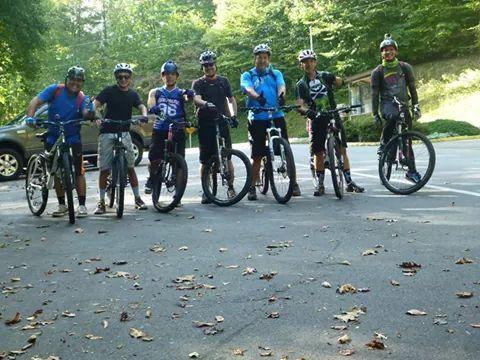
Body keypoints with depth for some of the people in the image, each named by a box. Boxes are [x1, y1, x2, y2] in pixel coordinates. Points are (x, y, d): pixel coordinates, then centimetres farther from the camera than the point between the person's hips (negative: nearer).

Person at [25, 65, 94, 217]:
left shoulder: (82, 98, -7)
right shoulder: (54, 90, -7)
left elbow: (86, 114, -24)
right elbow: (35, 101, -15)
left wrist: (89, 112, -48)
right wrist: (30, 117, -31)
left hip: (73, 138, -1)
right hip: (54, 138, 2)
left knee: (79, 171, -8)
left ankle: (82, 205, -1)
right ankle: (62, 205, 20)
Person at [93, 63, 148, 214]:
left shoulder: (132, 94, 9)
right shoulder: (109, 91, -1)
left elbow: (141, 106, -5)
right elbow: (96, 103, -11)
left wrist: (144, 115, -28)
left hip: (124, 132, 2)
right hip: (107, 132, -2)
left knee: (130, 166, -3)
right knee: (104, 169, -2)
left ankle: (137, 198, 8)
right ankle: (101, 201, 8)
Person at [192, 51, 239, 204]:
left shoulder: (223, 81, 14)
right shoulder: (198, 83, 6)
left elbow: (231, 99, 13)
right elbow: (196, 99, -12)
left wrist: (233, 115, -3)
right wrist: (206, 104, -34)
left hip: (222, 122, 1)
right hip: (205, 124, -1)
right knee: (205, 160, 1)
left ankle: (230, 187, 10)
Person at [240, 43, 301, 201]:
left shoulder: (276, 73, 15)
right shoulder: (247, 75, 11)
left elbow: (281, 85, -6)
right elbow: (247, 88, -11)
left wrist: (281, 95, -31)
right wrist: (257, 97, -34)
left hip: (277, 116, 1)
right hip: (257, 119, -1)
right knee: (257, 155, 3)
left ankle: (294, 183, 8)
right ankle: (252, 187, 13)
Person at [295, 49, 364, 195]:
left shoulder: (325, 76, 9)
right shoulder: (301, 84, 4)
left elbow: (340, 82, 1)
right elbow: (300, 104, -7)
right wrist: (306, 111, -25)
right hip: (316, 119, 0)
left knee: (342, 149, -2)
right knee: (319, 153, 0)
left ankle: (349, 182, 3)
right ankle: (320, 184, 11)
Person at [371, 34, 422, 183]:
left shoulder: (405, 67, 8)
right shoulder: (377, 72, 3)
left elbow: (412, 88, 11)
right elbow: (374, 94, 2)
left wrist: (416, 106, 1)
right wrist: (375, 114, -5)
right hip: (387, 103, -2)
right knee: (393, 116, -39)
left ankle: (411, 170, 9)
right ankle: (383, 144, -19)